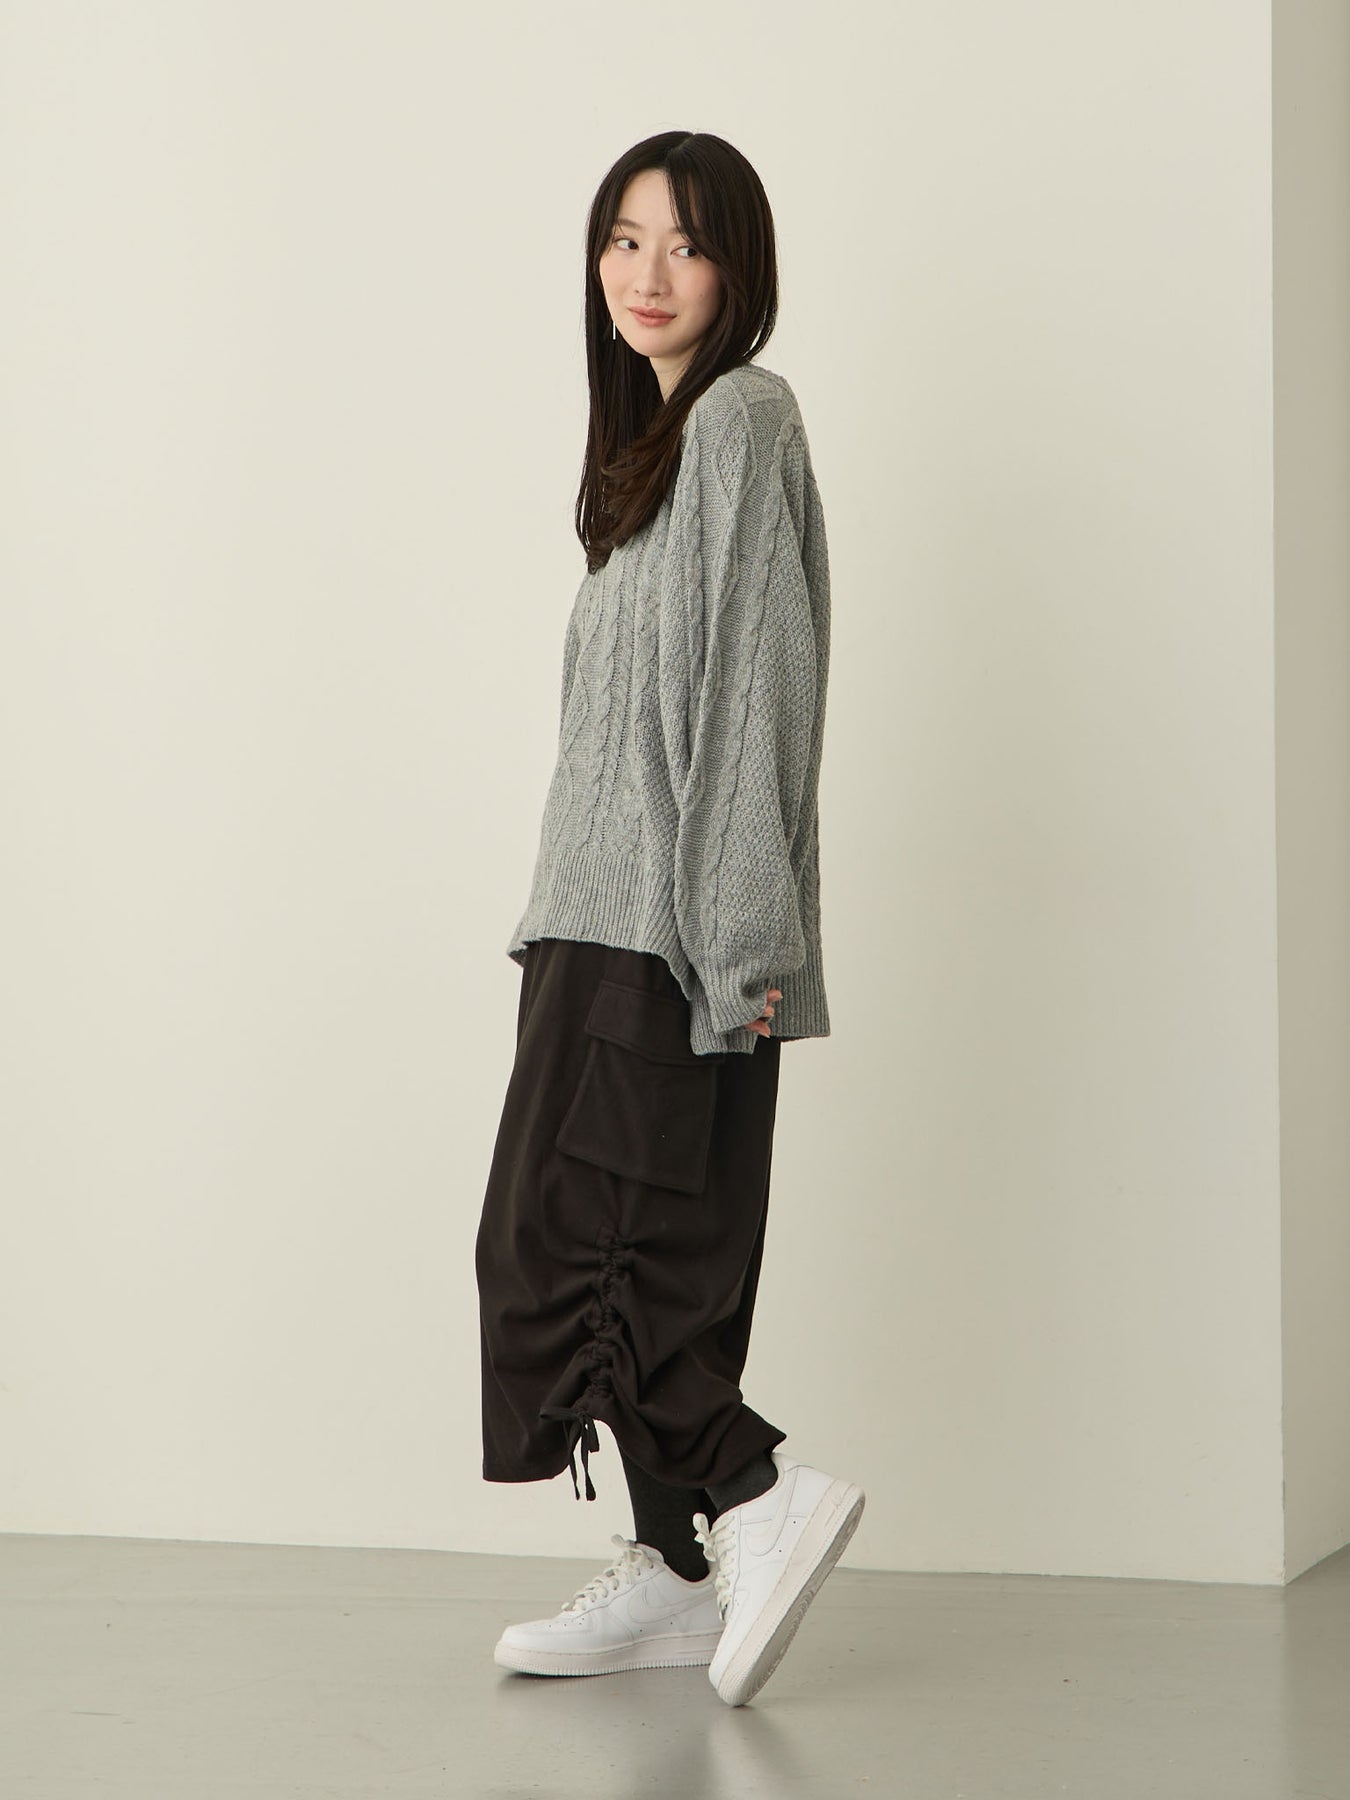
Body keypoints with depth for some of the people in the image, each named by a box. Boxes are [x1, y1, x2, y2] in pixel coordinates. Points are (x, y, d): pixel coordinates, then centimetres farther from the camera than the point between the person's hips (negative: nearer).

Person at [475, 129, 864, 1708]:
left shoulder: (739, 422, -9)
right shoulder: (662, 430, 20)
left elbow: (763, 678, -16)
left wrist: (736, 930, -20)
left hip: (670, 922, -9)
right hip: (627, 917, 10)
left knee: (555, 1236, -10)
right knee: (650, 1246, 9)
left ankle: (762, 1494, -8)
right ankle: (677, 1573, 14)